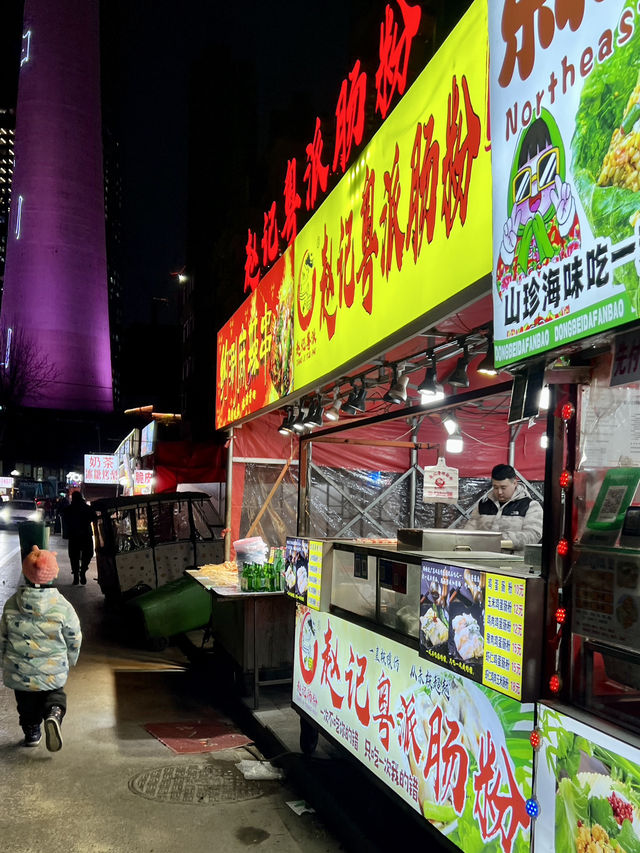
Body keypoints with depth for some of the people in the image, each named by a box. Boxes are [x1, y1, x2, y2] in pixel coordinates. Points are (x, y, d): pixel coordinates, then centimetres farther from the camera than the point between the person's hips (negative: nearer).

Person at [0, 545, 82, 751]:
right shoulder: (62, 606, -15)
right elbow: (74, 638, -4)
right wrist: (71, 660, 14)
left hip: (19, 670, 2)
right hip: (54, 670, -2)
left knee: (26, 703, 22)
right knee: (55, 693, 19)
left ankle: (32, 733, 28)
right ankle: (54, 714, -8)